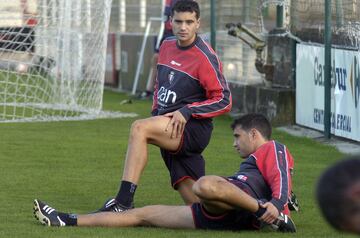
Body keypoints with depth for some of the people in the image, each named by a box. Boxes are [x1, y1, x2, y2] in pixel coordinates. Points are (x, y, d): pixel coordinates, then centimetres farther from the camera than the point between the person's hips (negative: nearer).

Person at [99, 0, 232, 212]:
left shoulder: (205, 57, -9)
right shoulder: (167, 47, 13)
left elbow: (224, 101, -11)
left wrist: (187, 111, -18)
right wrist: (155, 113, 14)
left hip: (193, 128, -8)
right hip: (168, 130, 8)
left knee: (139, 128, -32)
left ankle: (123, 203, -39)